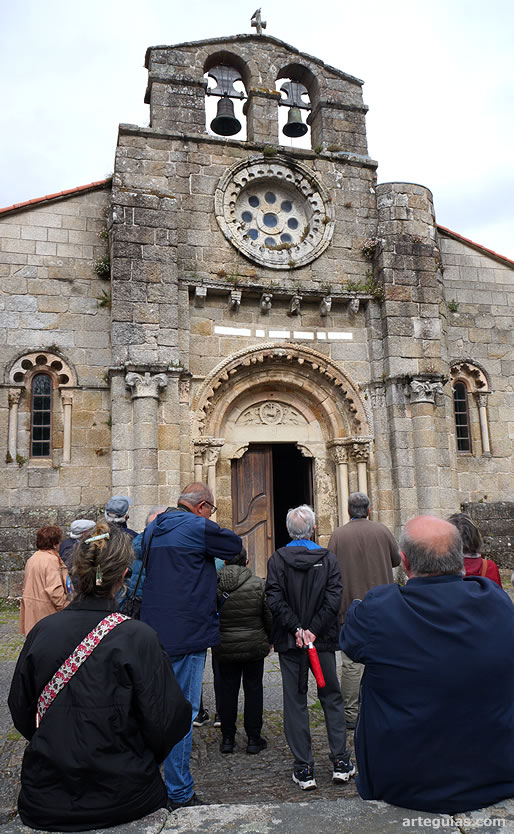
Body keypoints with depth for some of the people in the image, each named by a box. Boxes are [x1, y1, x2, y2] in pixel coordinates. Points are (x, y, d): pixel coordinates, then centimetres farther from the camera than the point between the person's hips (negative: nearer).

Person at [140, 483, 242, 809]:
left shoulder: (152, 529, 10)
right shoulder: (198, 527, -13)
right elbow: (235, 545, 0)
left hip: (153, 632, 8)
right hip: (186, 635, -8)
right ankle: (179, 794, 12)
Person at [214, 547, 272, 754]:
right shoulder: (258, 585, -11)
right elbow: (269, 616, -4)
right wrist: (269, 640, 12)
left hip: (224, 648, 1)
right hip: (254, 646, -1)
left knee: (227, 690, 13)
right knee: (253, 690, 10)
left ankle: (227, 738, 20)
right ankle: (253, 739, 16)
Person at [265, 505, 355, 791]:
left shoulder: (278, 558, -4)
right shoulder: (328, 558, -3)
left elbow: (274, 598, -12)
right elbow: (334, 598, -11)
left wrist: (296, 628, -13)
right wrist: (314, 630, -11)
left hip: (290, 641, 0)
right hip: (324, 639, 1)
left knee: (295, 701, 8)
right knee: (332, 697, 16)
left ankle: (304, 769, 11)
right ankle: (341, 762, 18)